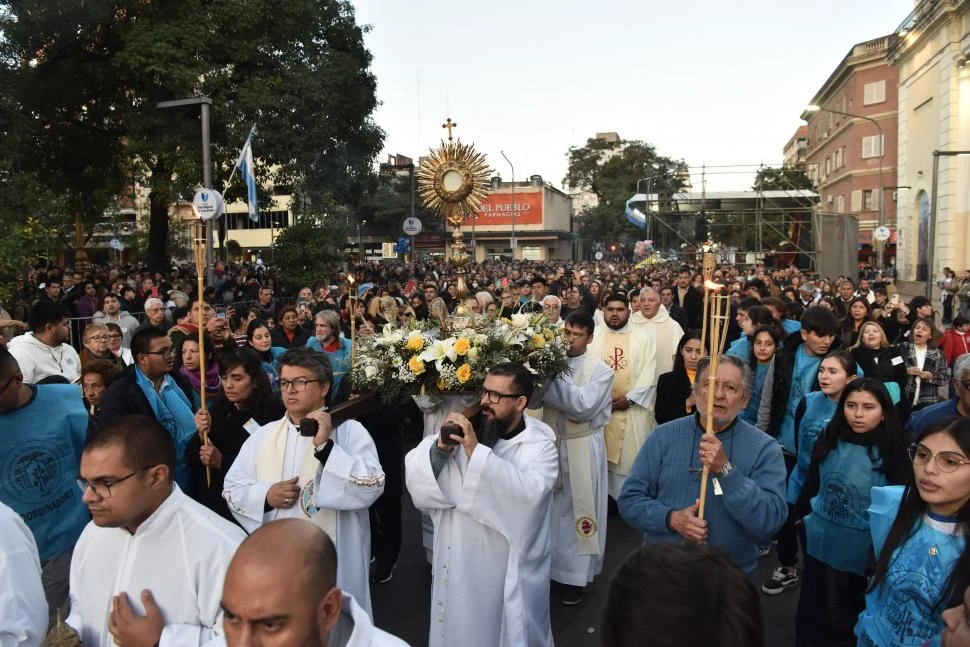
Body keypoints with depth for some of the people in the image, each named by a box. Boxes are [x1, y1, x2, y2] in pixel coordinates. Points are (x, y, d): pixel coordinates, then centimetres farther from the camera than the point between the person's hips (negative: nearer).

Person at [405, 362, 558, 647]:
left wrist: (476, 452, -33)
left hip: (510, 564, -3)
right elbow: (414, 470, -7)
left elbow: (529, 492, -29)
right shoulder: (466, 428, -2)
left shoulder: (539, 443, -10)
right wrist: (441, 447, -26)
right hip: (459, 558, 3)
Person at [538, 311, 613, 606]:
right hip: (551, 443, 4)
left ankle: (577, 575, 18)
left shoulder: (601, 371, -9)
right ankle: (550, 564, 31)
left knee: (579, 508, 5)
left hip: (582, 448, -3)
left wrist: (553, 376, -23)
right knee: (550, 506, 14)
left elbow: (582, 407, -22)